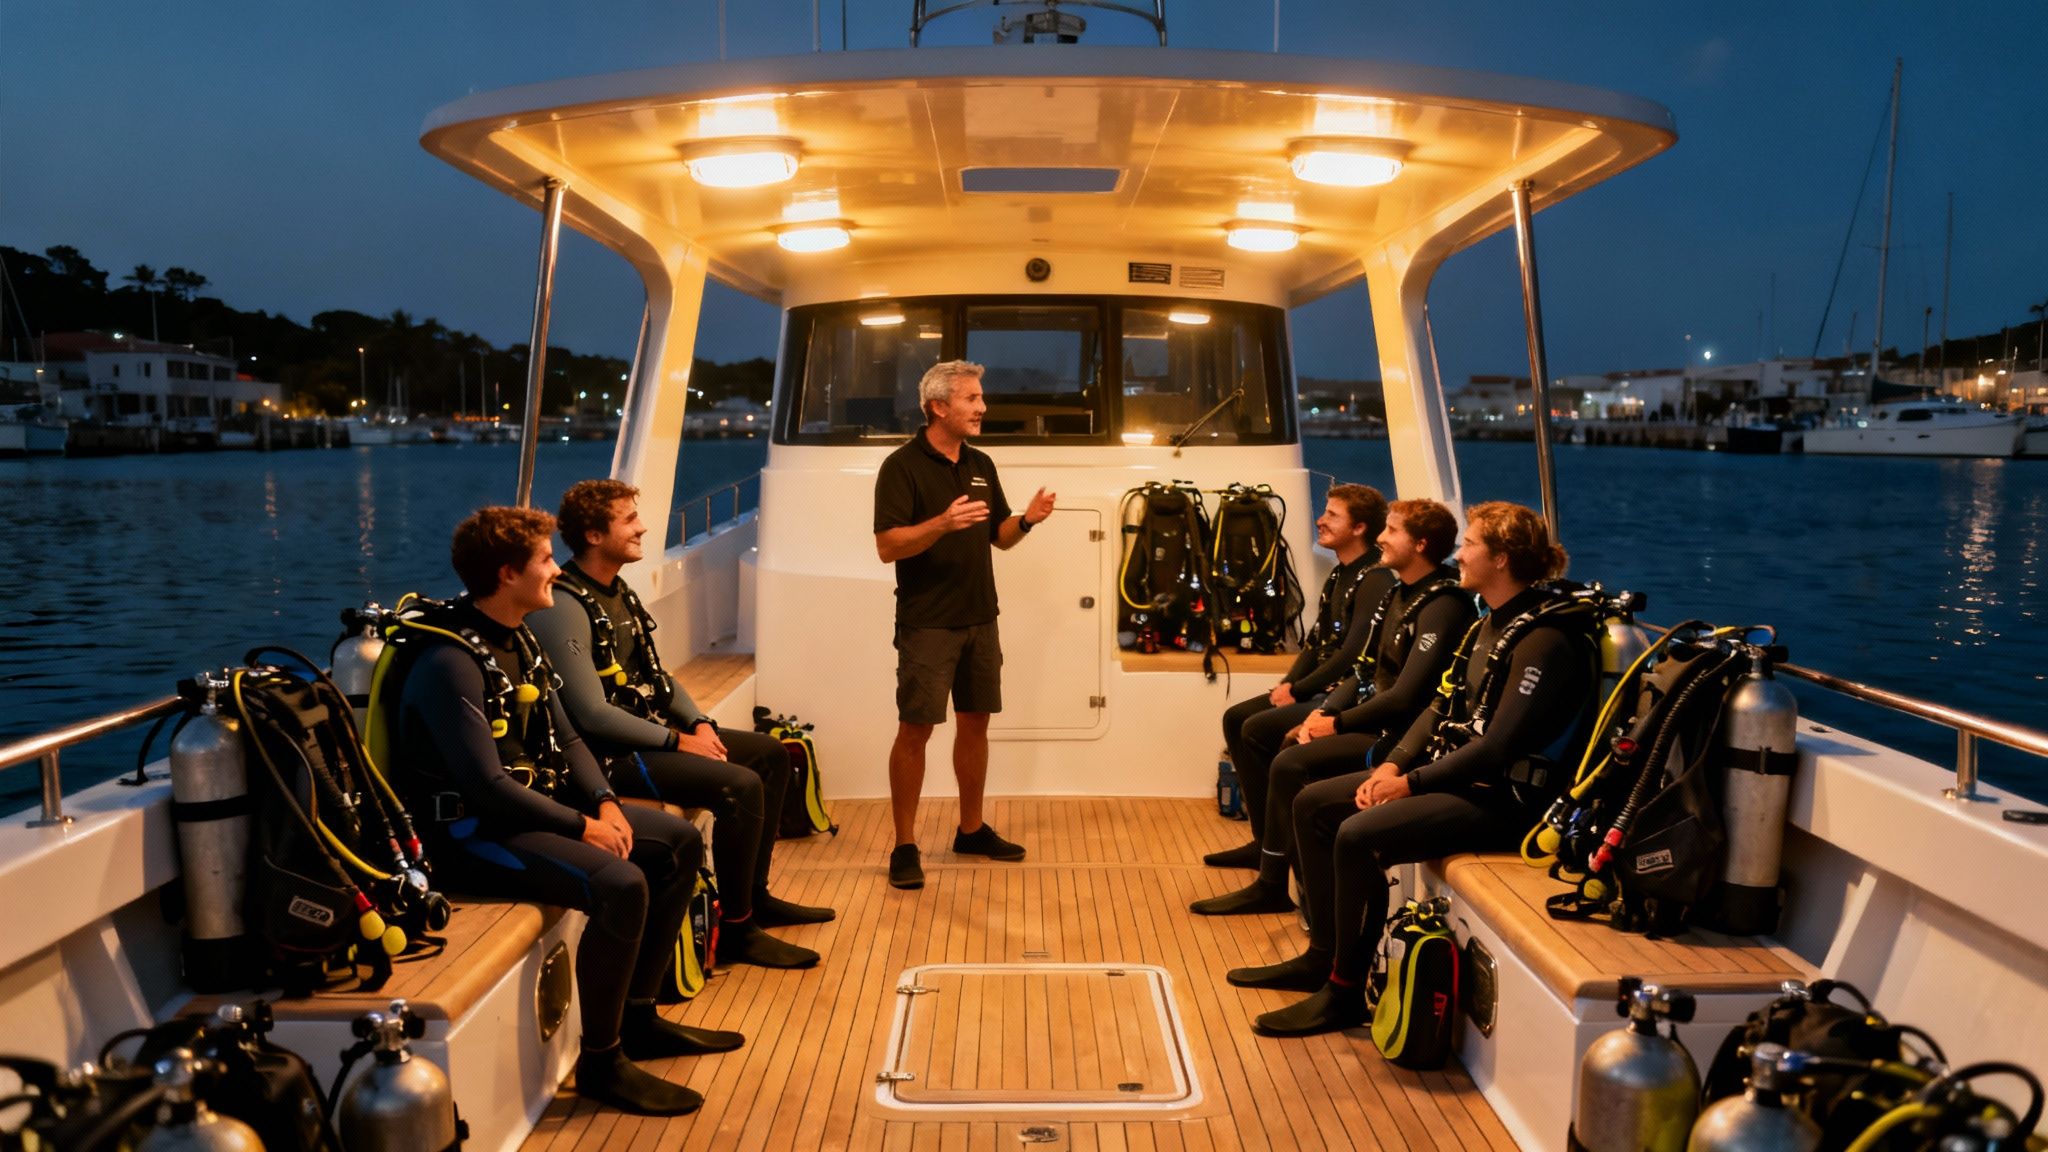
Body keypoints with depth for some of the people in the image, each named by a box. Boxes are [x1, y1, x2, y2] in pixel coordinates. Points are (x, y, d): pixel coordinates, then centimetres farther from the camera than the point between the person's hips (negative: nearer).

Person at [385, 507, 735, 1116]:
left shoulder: (517, 642, 10)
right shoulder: (450, 662, -21)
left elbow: (566, 739, 13)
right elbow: (486, 786, -26)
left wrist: (606, 803, -3)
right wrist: (581, 826, -19)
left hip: (537, 807, 10)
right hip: (472, 832, -10)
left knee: (680, 842, 7)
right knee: (620, 884, -30)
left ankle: (638, 1016, 15)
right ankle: (601, 1061, -12)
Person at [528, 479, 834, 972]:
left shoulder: (617, 592, 12)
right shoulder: (564, 608, -19)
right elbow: (593, 714, -24)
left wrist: (699, 722, 1)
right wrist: (677, 741, -18)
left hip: (650, 732, 11)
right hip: (610, 753, -10)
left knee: (772, 754, 12)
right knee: (741, 786, -25)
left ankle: (755, 897, 21)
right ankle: (736, 930, -10)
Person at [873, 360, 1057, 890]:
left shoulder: (981, 465, 11)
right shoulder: (903, 466, -10)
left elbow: (1000, 536, 16)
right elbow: (888, 546, -17)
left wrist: (1026, 519, -5)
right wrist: (943, 522, -31)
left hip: (980, 619, 7)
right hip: (927, 623, -6)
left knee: (975, 723, 13)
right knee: (916, 729, -4)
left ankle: (971, 830, 26)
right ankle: (905, 846, 5)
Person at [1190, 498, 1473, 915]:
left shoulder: (1443, 606, -17)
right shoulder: (1399, 594, 13)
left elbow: (1404, 697, -23)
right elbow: (1363, 670, 15)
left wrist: (1338, 724, -14)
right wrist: (1323, 712, -1)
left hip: (1397, 734, -10)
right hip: (1368, 718, 10)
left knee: (1291, 765, -19)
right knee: (1285, 752, -1)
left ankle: (1273, 887, -4)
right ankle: (1271, 883, 3)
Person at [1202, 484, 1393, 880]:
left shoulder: (1374, 581, -16)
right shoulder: (1339, 576, 15)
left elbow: (1352, 654, -23)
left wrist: (1298, 691, -16)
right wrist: (1287, 684, 1)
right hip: (1316, 690, 10)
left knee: (1257, 730, -20)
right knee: (1236, 718, 5)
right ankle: (1265, 839, 7)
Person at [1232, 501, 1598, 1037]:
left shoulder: (1544, 638, -18)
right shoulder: (1488, 625, 13)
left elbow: (1498, 746, -24)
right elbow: (1442, 709, 15)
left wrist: (1412, 783, -19)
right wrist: (1395, 763, 0)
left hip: (1502, 793, -10)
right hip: (1450, 771, 10)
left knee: (1358, 836, -28)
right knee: (1312, 804, 6)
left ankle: (1345, 992, -12)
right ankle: (1322, 956, 15)